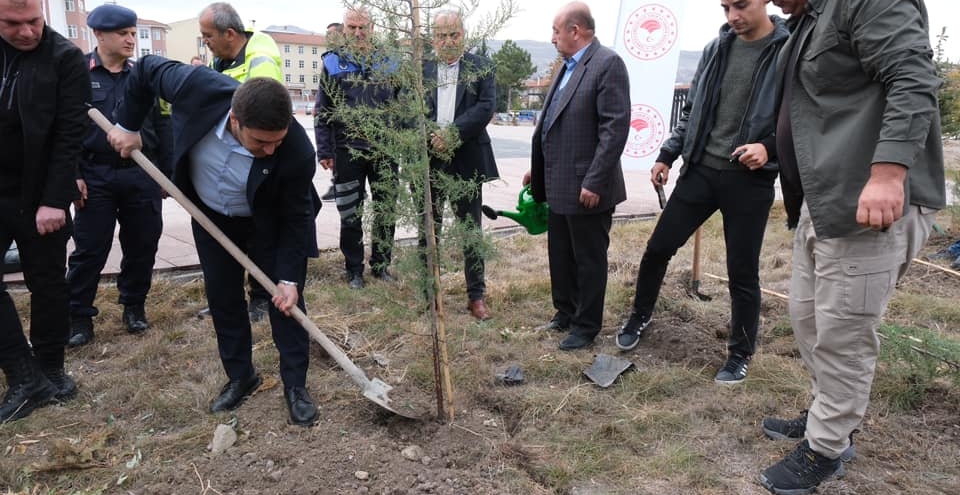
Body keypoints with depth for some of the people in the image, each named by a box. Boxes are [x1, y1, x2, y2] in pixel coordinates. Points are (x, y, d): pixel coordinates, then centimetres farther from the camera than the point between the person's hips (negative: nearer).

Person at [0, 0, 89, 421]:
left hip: (39, 195, -3)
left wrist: (54, 198, -16)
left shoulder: (65, 58, -8)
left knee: (47, 283, 8)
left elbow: (70, 133, -11)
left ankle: (50, 370, 22)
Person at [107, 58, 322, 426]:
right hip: (210, 214, 3)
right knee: (222, 298, 10)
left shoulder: (297, 151, -37)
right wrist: (127, 125, -7)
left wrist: (289, 278, -23)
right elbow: (147, 68, -11)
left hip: (269, 224, -3)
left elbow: (295, 218, -23)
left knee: (286, 299, -2)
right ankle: (239, 377, 27)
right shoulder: (199, 87, -34)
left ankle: (295, 385, 14)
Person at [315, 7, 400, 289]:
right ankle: (354, 270, 19)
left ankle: (381, 265, 24)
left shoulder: (387, 62, 5)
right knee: (350, 216, 6)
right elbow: (322, 112, 1)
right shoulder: (332, 63, 2)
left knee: (386, 212, 8)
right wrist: (324, 151, -5)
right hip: (347, 151, -1)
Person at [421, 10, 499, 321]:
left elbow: (486, 106, -8)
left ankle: (476, 295, 17)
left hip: (467, 160, -1)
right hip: (428, 160, 1)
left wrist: (452, 133, -18)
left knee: (471, 230, 7)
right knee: (428, 229, 10)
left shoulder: (481, 66, 3)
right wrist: (433, 136, -18)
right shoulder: (420, 69, 6)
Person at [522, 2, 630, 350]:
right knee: (560, 255, 19)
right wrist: (538, 168, 16)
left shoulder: (607, 63, -13)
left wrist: (594, 182, -22)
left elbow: (616, 127, -20)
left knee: (588, 259, 6)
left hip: (586, 186, -9)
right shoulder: (567, 66, 14)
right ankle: (565, 313, 36)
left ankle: (586, 326, 21)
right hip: (559, 184, 9)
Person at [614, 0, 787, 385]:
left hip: (749, 180, -4)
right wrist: (667, 155, 10)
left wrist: (770, 147, -23)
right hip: (700, 171, 4)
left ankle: (740, 355, 24)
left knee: (742, 273, 5)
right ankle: (639, 316, 33)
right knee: (658, 247, 8)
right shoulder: (716, 48, 7)